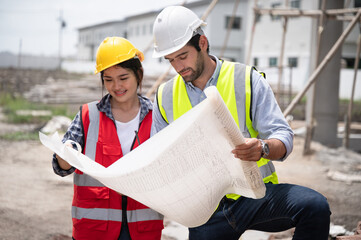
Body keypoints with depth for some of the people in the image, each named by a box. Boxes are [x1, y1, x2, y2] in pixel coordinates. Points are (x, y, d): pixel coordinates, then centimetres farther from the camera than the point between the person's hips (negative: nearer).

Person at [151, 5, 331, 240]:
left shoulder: (247, 80, -2)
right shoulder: (165, 97, 7)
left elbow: (283, 136, -7)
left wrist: (263, 148, -30)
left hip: (255, 193, -2)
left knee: (315, 206, -26)